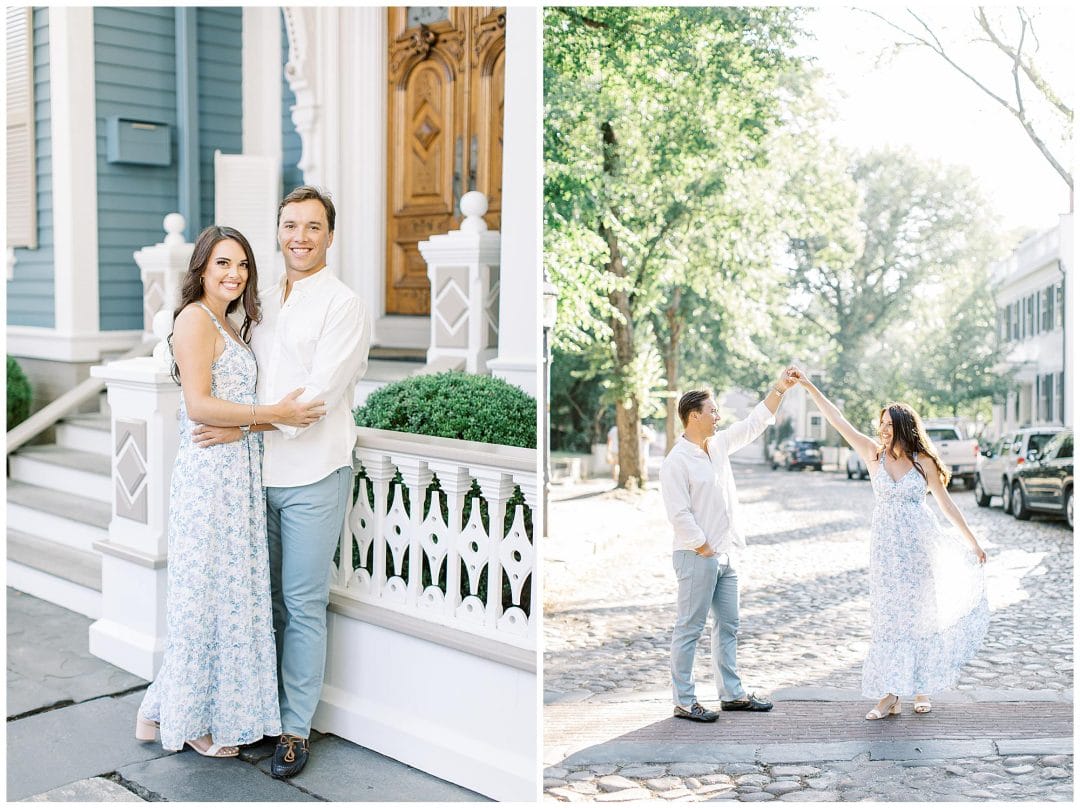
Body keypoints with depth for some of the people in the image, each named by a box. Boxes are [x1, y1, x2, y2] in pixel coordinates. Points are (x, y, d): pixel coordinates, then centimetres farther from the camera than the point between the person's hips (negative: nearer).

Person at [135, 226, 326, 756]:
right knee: (207, 592, -1)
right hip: (210, 473, -9)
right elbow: (198, 404, -18)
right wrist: (275, 412, -17)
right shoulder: (195, 318, -9)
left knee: (232, 589, 11)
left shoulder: (229, 326, 19)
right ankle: (183, 717, 14)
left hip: (238, 473, 9)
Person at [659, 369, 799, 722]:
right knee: (689, 629, -2)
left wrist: (779, 389, 13)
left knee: (728, 627, 14)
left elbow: (754, 424, 19)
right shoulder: (676, 461, -15)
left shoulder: (718, 445, 10)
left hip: (725, 555, 9)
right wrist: (704, 549, -14)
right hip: (697, 557, -9)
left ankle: (732, 693, 24)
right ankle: (684, 702, 5)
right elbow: (679, 514, -19)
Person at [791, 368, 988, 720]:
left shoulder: (924, 463, -3)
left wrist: (973, 542, 7)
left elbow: (946, 504, 4)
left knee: (920, 614, 7)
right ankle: (890, 694, 2)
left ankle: (922, 686, 21)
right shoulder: (874, 454, 1)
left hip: (920, 545, -1)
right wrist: (809, 386, -8)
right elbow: (839, 421, -3)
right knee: (888, 617, 1)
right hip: (887, 547, 2)